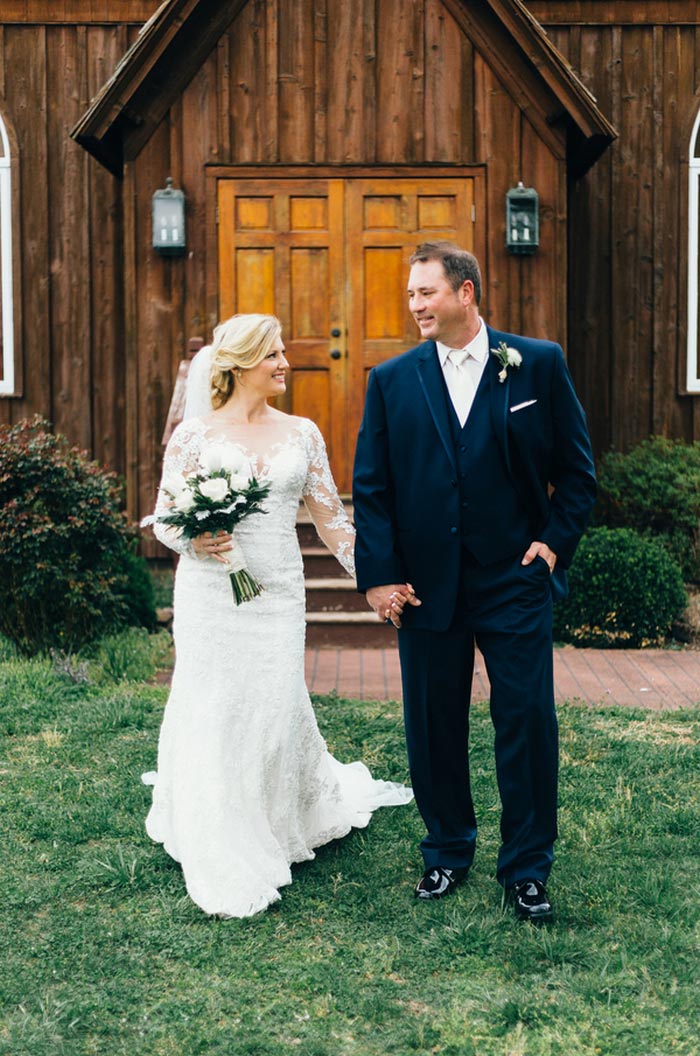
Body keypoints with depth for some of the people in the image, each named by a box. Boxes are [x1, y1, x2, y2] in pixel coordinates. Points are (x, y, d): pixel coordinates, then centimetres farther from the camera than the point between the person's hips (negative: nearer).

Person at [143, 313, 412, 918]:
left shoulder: (302, 434, 6)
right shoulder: (194, 436, 0)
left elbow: (331, 517, 9)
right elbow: (163, 518, 4)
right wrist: (196, 540, -17)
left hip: (279, 595, 1)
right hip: (210, 594, -1)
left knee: (278, 710, 2)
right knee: (214, 715, 0)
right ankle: (227, 867, 14)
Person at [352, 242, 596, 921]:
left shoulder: (539, 364, 1)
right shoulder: (392, 380, 4)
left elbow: (576, 464, 6)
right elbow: (370, 487, 3)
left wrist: (557, 539, -3)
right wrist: (378, 575, -3)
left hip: (515, 578, -1)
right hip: (425, 582, 2)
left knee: (528, 721, 2)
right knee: (434, 726, 11)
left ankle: (526, 866, 18)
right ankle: (447, 851, 30)